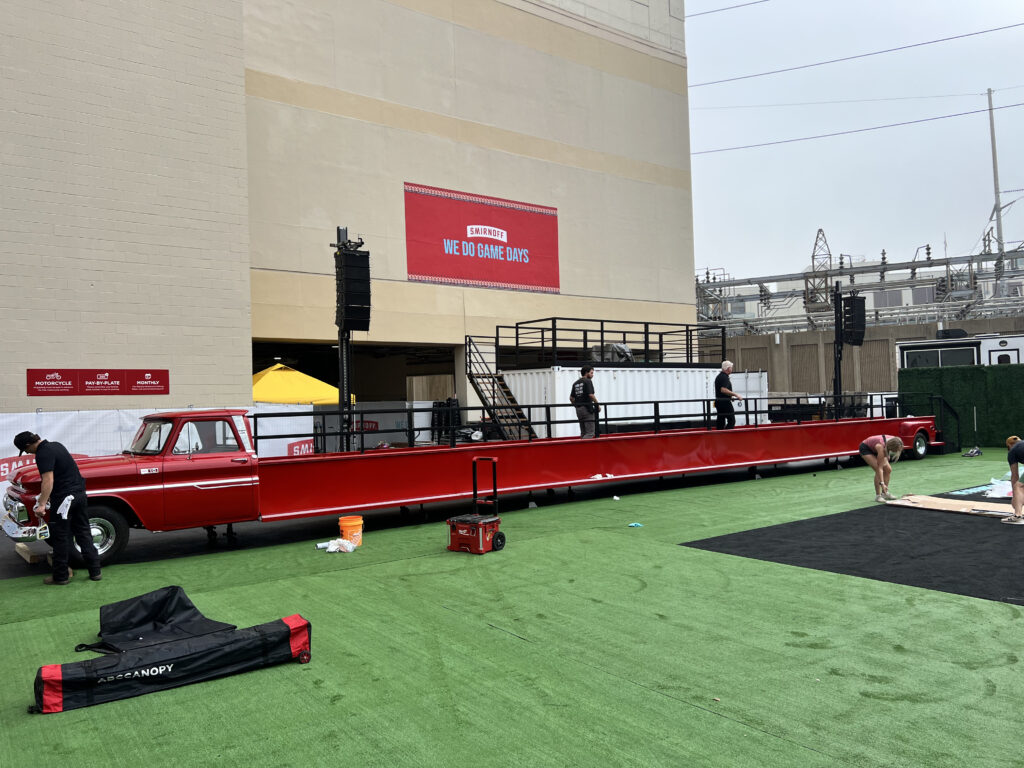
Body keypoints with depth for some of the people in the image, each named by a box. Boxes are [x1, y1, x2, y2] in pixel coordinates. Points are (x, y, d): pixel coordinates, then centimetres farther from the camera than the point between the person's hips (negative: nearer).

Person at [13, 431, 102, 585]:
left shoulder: (43, 454, -15)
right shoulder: (56, 445, 14)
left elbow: (48, 481, -25)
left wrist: (42, 505, -30)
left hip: (64, 497, -9)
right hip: (80, 493, 9)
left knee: (60, 537, 3)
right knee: (83, 532, 12)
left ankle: (60, 576, 11)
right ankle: (95, 571, 13)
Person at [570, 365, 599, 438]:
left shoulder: (575, 383, 16)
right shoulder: (588, 381, -6)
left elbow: (571, 398, 15)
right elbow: (591, 395, -16)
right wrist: (597, 405, -6)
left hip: (578, 410, 8)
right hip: (587, 409, -8)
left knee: (583, 433, 12)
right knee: (590, 433, -9)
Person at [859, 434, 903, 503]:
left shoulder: (893, 441, -24)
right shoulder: (881, 446, -39)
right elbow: (880, 468, -35)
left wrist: (887, 456, 4)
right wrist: (882, 483, -37)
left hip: (874, 449, 7)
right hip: (865, 448, -7)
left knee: (888, 469, -4)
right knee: (878, 470, -21)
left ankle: (885, 493, 8)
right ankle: (878, 495, -12)